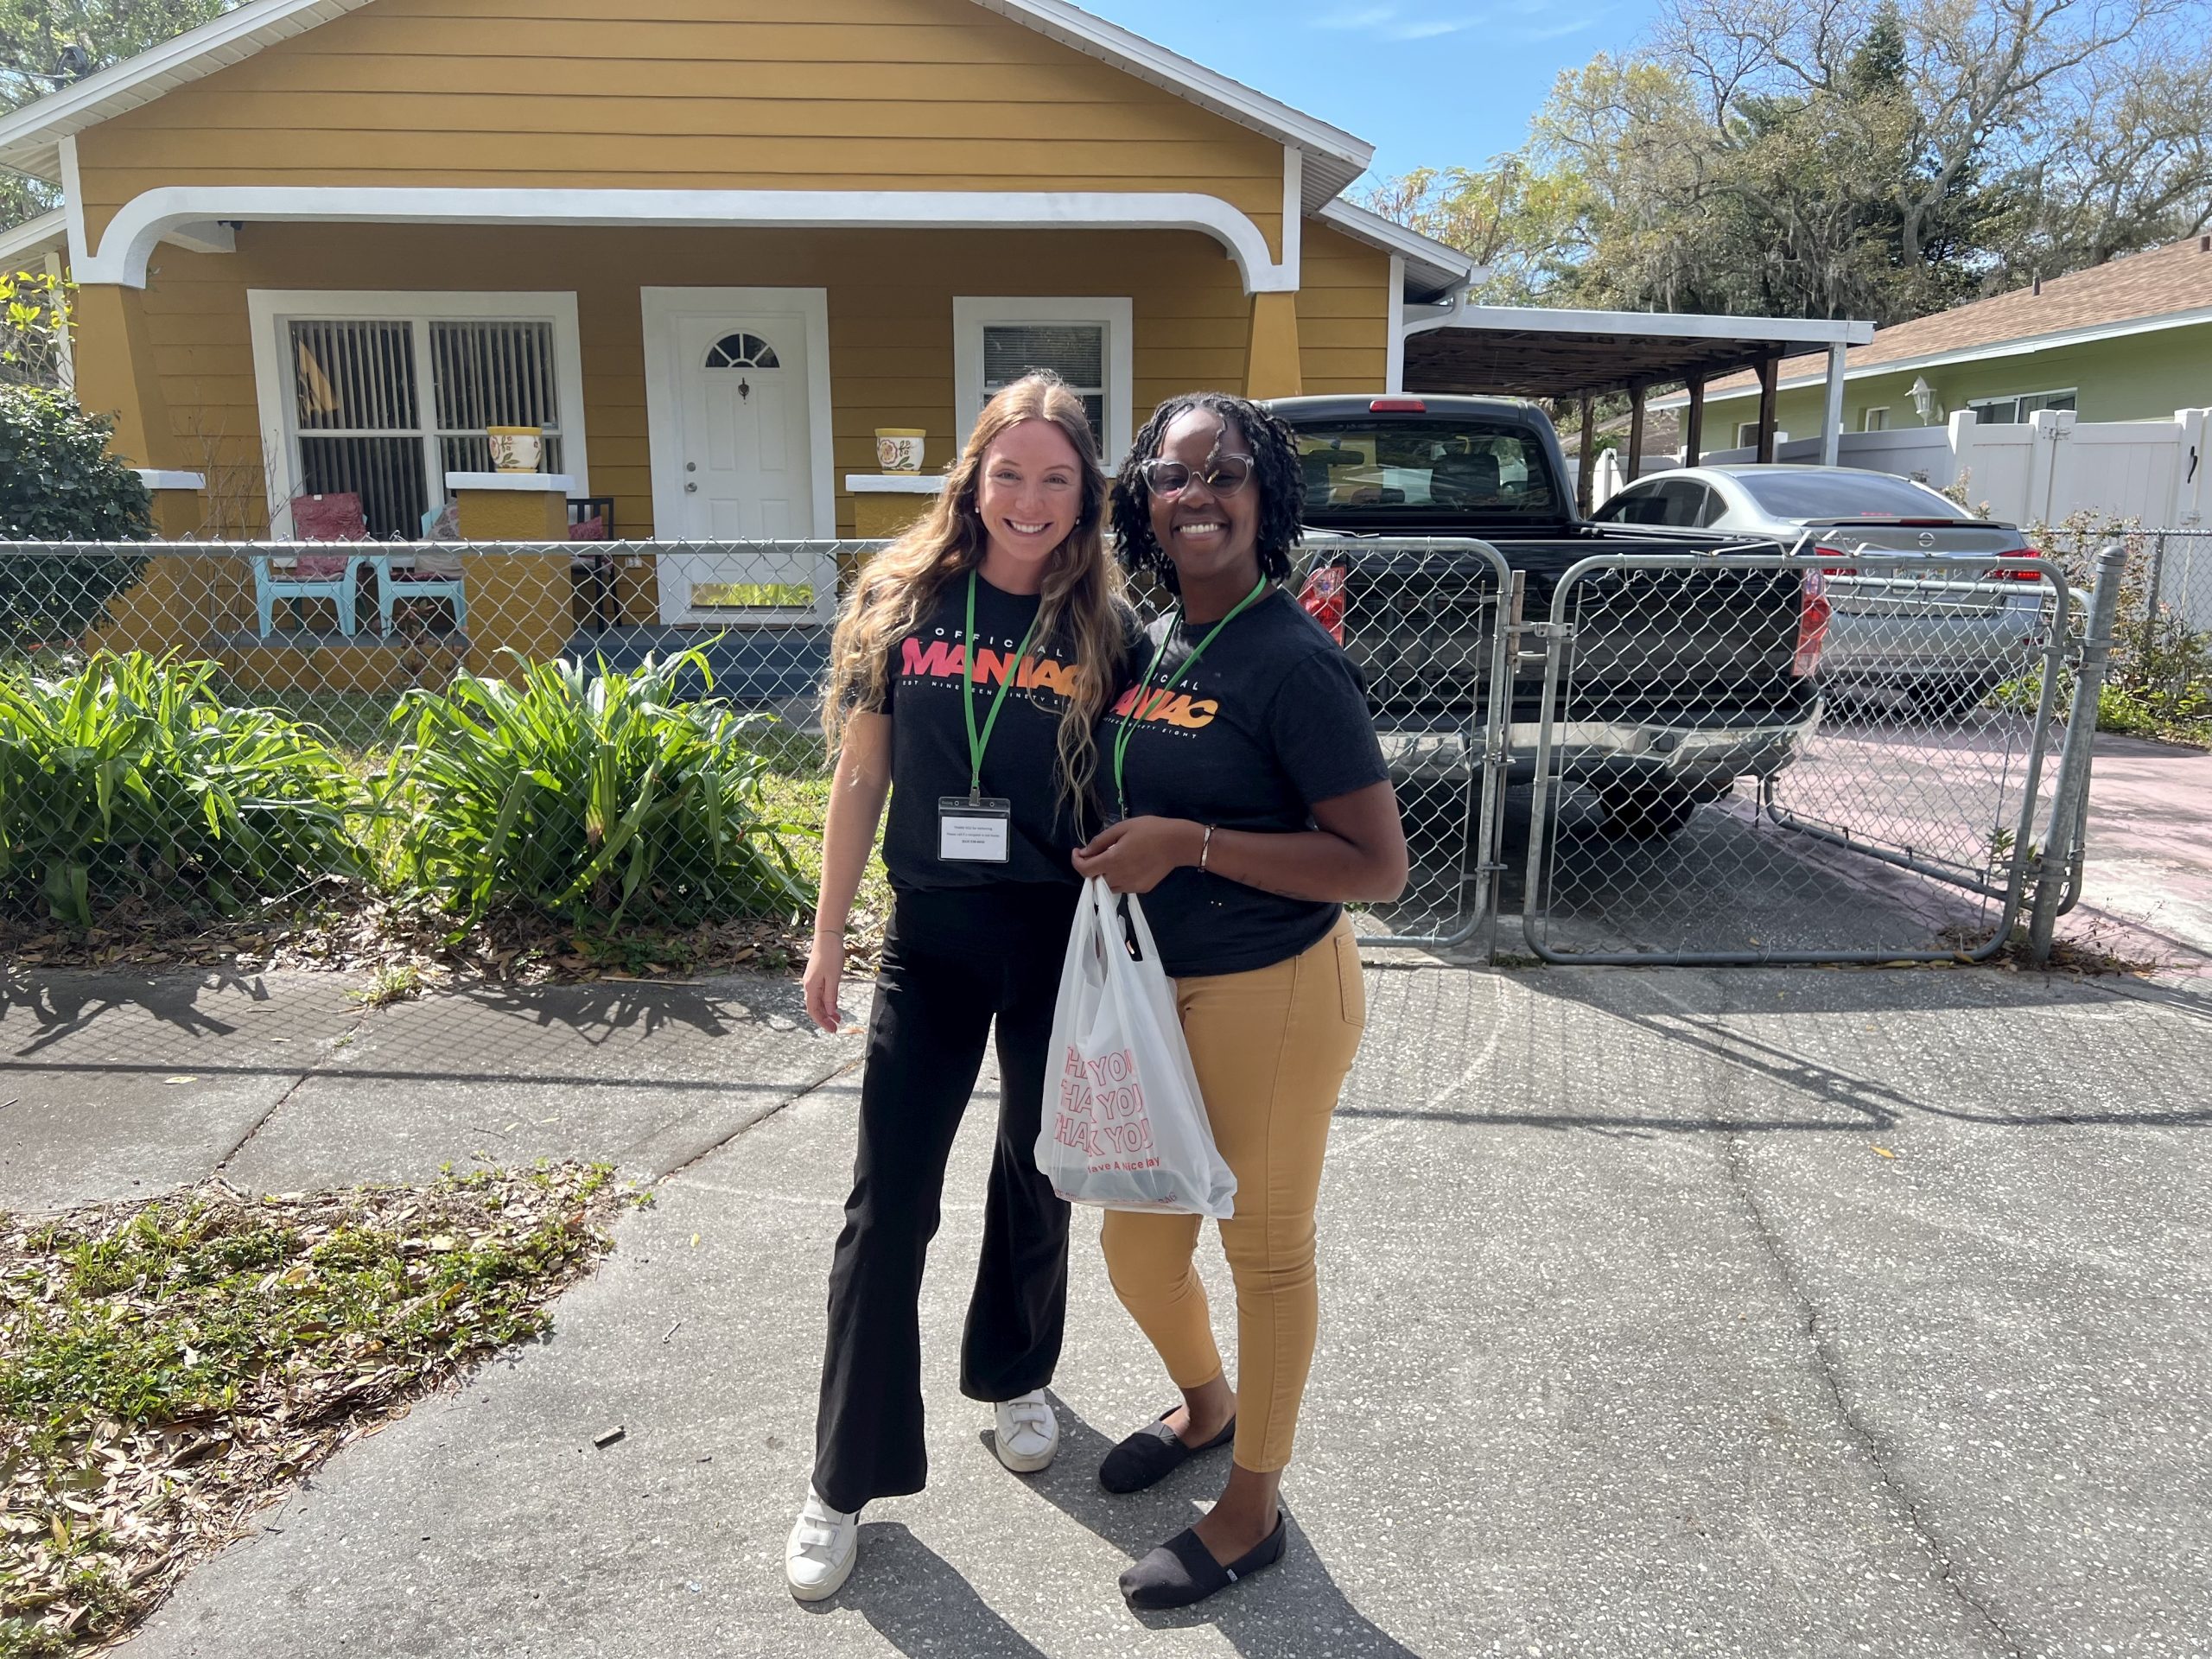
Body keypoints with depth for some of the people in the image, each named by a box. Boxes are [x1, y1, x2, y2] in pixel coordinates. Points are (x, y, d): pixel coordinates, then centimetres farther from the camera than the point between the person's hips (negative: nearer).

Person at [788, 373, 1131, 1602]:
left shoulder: (1107, 626, -4)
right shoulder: (902, 601, -3)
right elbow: (860, 781, 2)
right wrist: (827, 937, 3)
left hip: (1061, 939, 0)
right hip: (932, 936, 0)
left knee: (1038, 1182, 17)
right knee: (885, 1209, 3)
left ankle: (1013, 1379, 44)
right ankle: (846, 1479, 19)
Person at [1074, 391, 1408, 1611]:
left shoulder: (1292, 661, -18)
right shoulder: (1151, 641, 6)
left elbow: (1377, 865, -20)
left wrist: (1189, 843, -24)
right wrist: (1123, 851, 3)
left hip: (1271, 996, -7)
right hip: (1155, 991, 7)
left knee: (1267, 1251, 12)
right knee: (1135, 1244, 18)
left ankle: (1253, 1508, 34)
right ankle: (1207, 1402, 49)